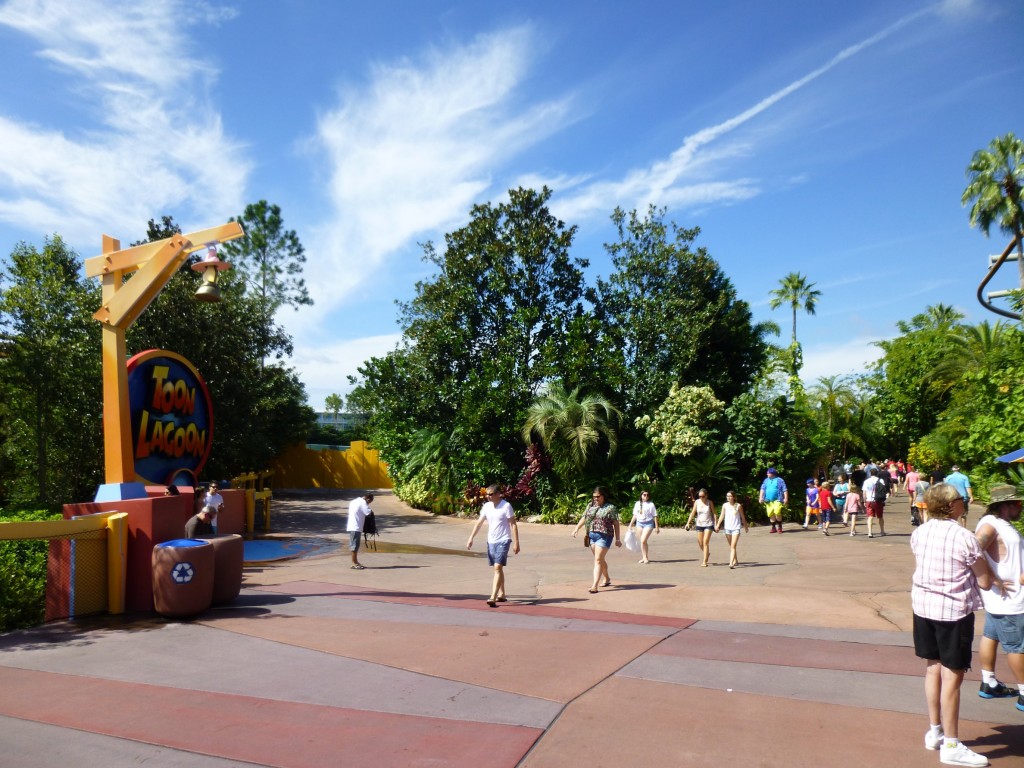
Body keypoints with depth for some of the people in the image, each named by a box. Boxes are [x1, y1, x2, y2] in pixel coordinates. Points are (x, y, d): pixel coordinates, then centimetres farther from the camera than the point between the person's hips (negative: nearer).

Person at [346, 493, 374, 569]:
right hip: (356, 527, -9)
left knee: (355, 545, 15)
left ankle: (356, 562, 23)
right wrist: (371, 511, 1)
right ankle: (354, 564, 0)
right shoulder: (362, 502, -13)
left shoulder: (355, 501, 16)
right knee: (355, 545, -4)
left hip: (352, 526, 9)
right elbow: (368, 512, -20)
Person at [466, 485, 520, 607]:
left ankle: (493, 597, -20)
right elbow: (479, 522, 8)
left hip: (503, 541, -6)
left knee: (498, 567, -15)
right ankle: (501, 594, 26)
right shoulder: (486, 506, 5)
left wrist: (516, 543, -14)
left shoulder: (506, 506, -12)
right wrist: (471, 538, -1)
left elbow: (513, 525, -11)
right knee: (498, 568, 15)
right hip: (491, 541, 6)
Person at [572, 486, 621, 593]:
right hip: (592, 535, 6)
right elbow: (584, 517, 13)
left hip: (604, 536, -6)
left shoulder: (610, 508, -4)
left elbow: (616, 523, -3)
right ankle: (607, 578, 37)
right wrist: (577, 528, -2)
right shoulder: (590, 506, 11)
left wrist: (617, 539, -4)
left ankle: (594, 586, -14)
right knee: (601, 559, 17)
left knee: (598, 560, -11)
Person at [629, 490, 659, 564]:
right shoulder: (637, 504, 9)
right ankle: (644, 557, 18)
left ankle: (645, 557, -2)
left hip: (648, 523, -5)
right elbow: (635, 515, 16)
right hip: (639, 523, 5)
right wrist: (630, 524, 15)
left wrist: (657, 527, -6)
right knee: (642, 541, 9)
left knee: (643, 541, -14)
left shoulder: (651, 504, -4)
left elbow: (655, 516, -4)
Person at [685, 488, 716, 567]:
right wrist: (688, 523, -2)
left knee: (705, 542, -10)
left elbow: (714, 513, 0)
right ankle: (707, 553, 36)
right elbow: (693, 512, 3)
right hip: (699, 524, 3)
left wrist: (716, 524, -6)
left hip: (708, 524, -3)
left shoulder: (710, 502, -5)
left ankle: (704, 561, -6)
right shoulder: (697, 502, 0)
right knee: (700, 543, 7)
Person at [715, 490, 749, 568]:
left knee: (733, 546, -12)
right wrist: (717, 525, -7)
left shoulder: (738, 506, -3)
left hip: (736, 528, -3)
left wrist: (745, 526, 16)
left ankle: (731, 563, -19)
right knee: (731, 546, 15)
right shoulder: (725, 505, 2)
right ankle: (735, 561, 32)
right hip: (727, 528, 3)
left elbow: (742, 516, 8)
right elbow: (722, 516, 3)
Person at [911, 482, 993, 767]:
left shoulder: (919, 533, 0)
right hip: (954, 610, -6)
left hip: (923, 605, 6)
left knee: (933, 668, 17)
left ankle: (934, 732, 30)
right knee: (952, 676, 3)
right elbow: (985, 582, -10)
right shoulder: (964, 538, -18)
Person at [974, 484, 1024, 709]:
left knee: (991, 636, 16)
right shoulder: (990, 525, -20)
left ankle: (988, 684, 28)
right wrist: (994, 580, -26)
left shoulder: (1002, 524, 12)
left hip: (1002, 598, 10)